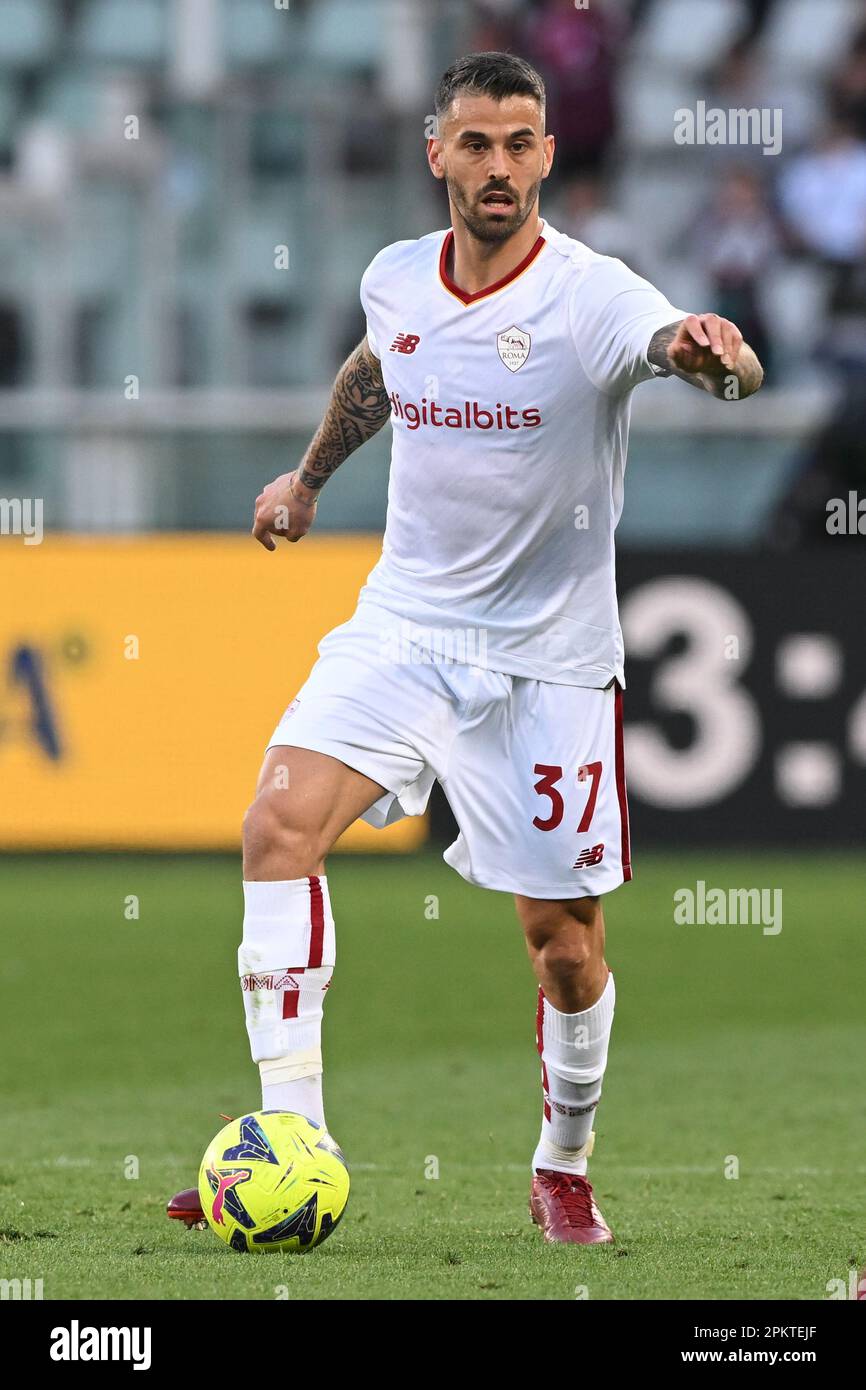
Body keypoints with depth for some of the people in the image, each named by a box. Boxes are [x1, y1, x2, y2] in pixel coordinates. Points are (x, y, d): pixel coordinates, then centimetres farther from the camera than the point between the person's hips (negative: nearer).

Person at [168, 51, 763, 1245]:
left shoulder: (591, 297, -17)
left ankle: (564, 1170, 28)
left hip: (549, 660, -3)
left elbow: (679, 345, -39)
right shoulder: (394, 281, 0)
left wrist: (715, 353, -60)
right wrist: (308, 477, 29)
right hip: (403, 623, 3)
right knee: (281, 827, -20)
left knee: (565, 943, 2)